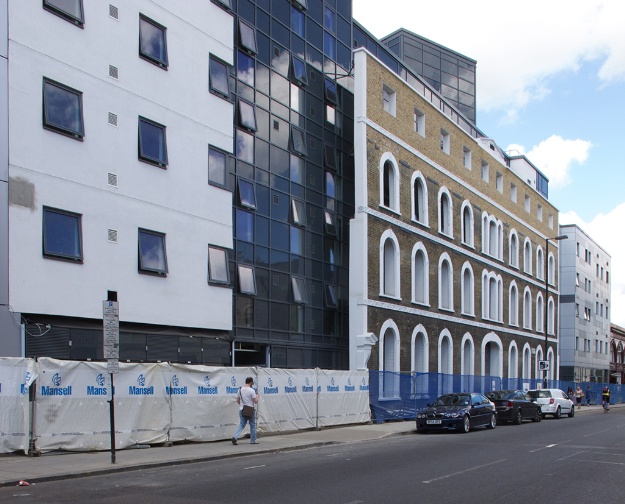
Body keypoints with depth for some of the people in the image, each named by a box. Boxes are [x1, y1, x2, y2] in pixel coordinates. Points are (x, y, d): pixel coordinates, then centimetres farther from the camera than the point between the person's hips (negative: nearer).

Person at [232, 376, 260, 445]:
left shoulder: (240, 389, 4)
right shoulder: (251, 390, -15)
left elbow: (237, 401, 10)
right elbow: (256, 401, -13)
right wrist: (257, 396, 7)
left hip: (242, 410, 5)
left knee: (241, 425, 8)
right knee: (252, 425, 11)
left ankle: (235, 437, -13)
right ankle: (253, 440, 17)